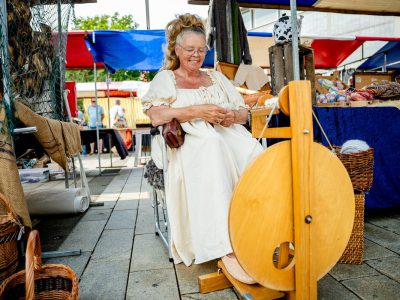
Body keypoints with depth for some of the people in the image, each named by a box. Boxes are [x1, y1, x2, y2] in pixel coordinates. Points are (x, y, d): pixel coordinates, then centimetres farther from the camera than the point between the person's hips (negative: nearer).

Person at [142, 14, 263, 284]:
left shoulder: (217, 77, 26)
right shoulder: (165, 78, 14)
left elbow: (244, 112, 19)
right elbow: (156, 115, -7)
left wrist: (233, 115, -6)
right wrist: (197, 112, -16)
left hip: (228, 135, 4)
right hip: (187, 142, -4)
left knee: (253, 153, -30)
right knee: (212, 148, -40)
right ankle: (226, 249, -40)